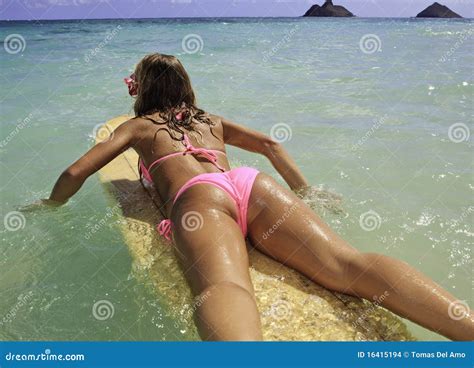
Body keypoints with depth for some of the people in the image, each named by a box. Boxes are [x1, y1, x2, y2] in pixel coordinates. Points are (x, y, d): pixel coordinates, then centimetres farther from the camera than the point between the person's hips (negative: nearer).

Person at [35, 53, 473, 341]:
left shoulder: (137, 126, 31)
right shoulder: (210, 119, 39)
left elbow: (75, 173, 24)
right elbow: (271, 145, 33)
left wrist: (49, 207, 44)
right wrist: (307, 195, 40)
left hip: (198, 197, -3)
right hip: (252, 183, 3)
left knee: (224, 289, -33)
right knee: (348, 263, -17)